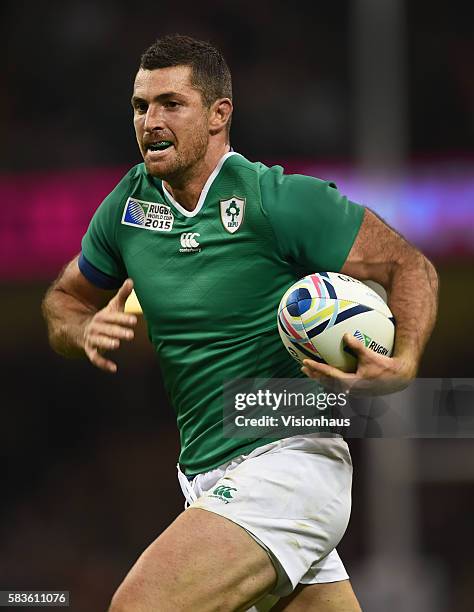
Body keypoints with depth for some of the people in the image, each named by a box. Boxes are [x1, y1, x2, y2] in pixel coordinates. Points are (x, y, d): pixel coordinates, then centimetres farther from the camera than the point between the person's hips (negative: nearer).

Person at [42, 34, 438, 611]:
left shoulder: (277, 201, -13)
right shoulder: (129, 202, 7)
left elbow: (409, 266, -8)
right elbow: (63, 299, 21)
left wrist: (402, 364, -27)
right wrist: (85, 331, -3)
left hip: (286, 462, -7)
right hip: (206, 474, 7)